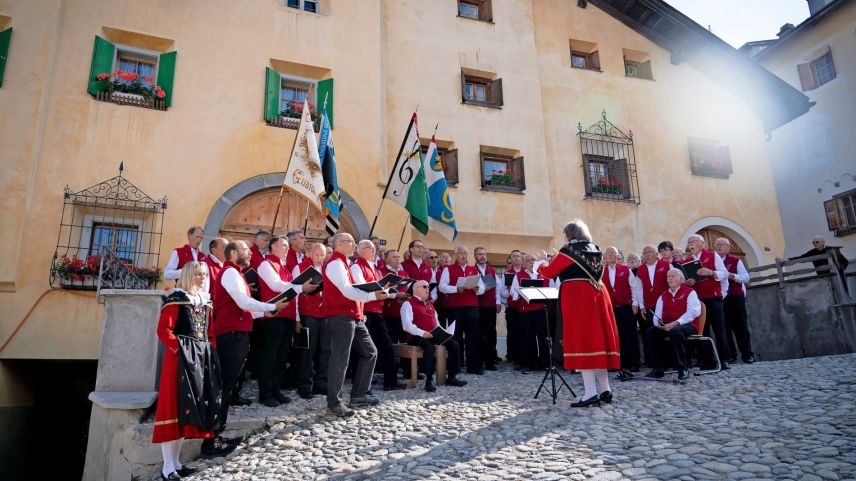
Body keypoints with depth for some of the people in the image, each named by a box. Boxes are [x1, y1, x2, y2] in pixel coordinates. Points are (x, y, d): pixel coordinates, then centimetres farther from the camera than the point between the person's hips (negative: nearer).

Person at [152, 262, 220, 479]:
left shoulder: (205, 302, 16)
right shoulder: (176, 299, -5)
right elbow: (163, 330, -12)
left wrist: (211, 352, 9)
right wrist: (179, 349, -19)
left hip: (203, 358, 8)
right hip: (181, 357, -7)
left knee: (188, 409, 11)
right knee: (175, 408, -5)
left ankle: (176, 462, 20)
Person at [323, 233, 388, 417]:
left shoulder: (342, 263, 21)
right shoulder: (335, 263, -11)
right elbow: (347, 291, -20)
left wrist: (360, 312, 13)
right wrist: (373, 295, -21)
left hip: (353, 317, 10)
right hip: (341, 317, -10)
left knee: (370, 352, 12)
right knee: (340, 360, -5)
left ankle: (358, 395, 19)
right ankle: (334, 402, 6)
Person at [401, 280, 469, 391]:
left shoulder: (429, 304, 24)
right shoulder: (408, 303, -3)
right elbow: (407, 325, -15)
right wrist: (423, 333, -25)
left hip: (433, 335, 8)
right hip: (417, 337, -7)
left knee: (454, 344, -10)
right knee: (430, 347, -37)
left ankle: (451, 377, -3)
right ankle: (429, 381, -28)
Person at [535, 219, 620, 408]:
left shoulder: (569, 249, -6)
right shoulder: (595, 250, 15)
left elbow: (549, 272, -3)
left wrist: (541, 261, 17)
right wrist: (559, 259, 34)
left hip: (577, 298, -7)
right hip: (597, 296, 7)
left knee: (581, 341, -5)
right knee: (597, 339, 11)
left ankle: (591, 392, -7)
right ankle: (605, 390, 16)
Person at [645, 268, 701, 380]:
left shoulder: (689, 292, 2)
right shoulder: (663, 296, 19)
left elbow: (693, 312, -13)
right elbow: (657, 314, 10)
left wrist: (675, 323, -24)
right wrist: (659, 323, -15)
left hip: (687, 325, -6)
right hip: (667, 327, 6)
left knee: (675, 331, -37)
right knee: (651, 332, -18)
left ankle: (683, 369, -26)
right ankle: (657, 369, -11)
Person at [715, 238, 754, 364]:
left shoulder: (735, 260, 5)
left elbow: (746, 277, 0)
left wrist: (732, 276, -16)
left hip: (736, 297, -1)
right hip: (720, 298, 1)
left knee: (741, 326, 1)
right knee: (725, 327, 1)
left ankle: (747, 355, 9)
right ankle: (731, 356, 6)